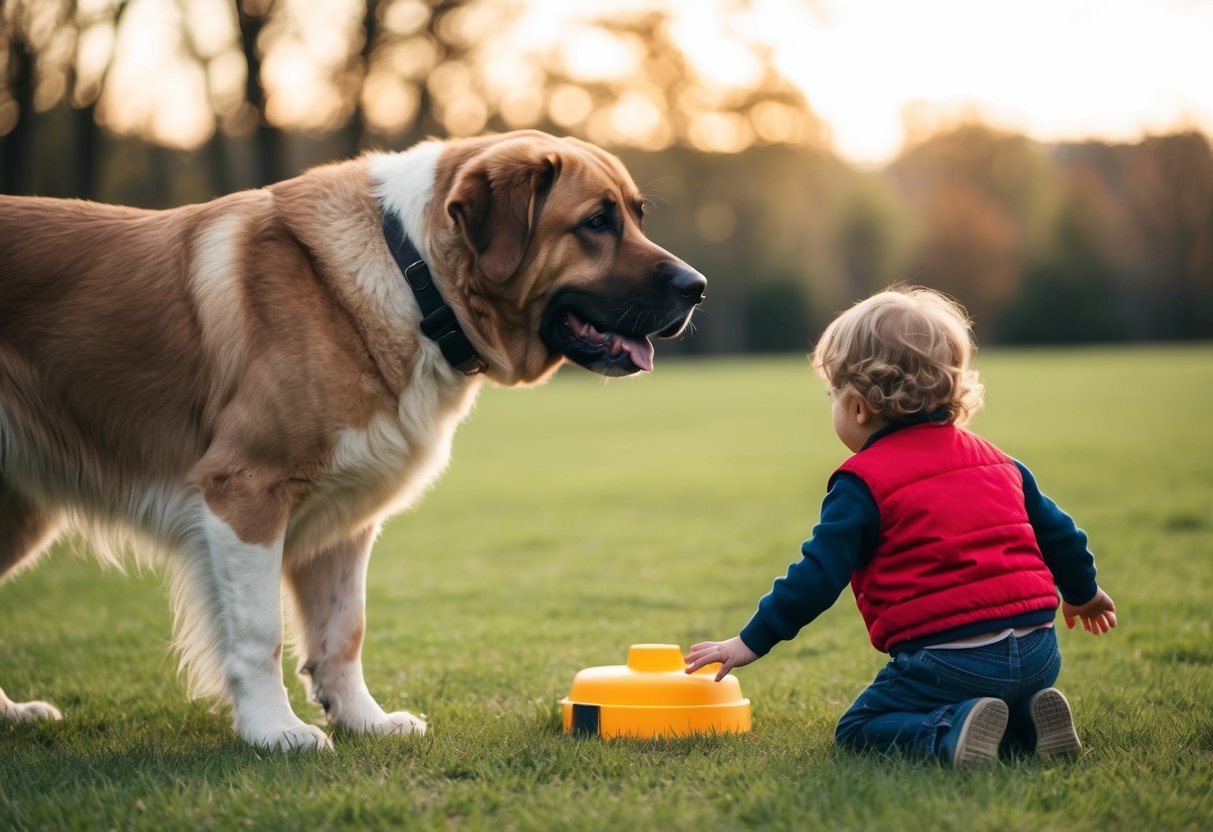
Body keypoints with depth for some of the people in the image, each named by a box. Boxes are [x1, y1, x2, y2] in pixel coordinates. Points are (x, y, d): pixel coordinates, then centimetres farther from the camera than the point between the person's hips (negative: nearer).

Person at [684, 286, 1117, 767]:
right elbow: (1056, 531, 24)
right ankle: (1027, 721, 2)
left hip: (948, 659, -7)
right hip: (1039, 652, 7)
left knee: (858, 730, 6)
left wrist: (752, 641, 1)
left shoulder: (863, 481, -4)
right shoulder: (995, 460, 16)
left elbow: (819, 574, -7)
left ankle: (952, 733, -20)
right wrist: (1082, 591, 44)